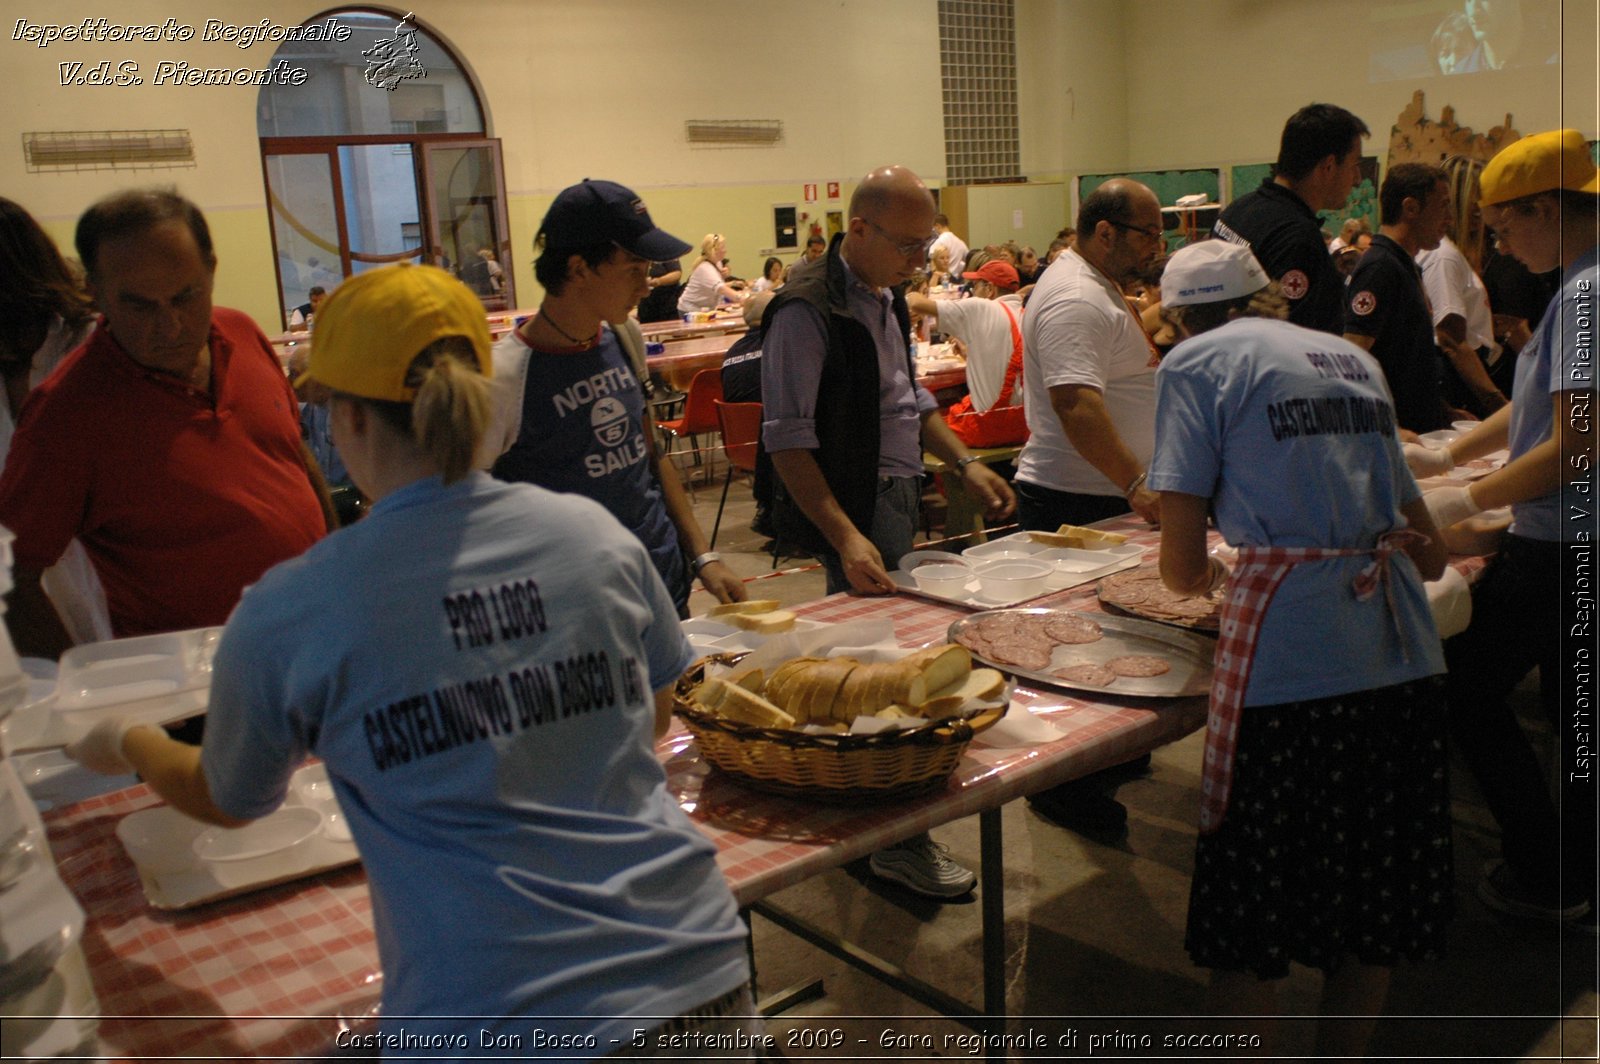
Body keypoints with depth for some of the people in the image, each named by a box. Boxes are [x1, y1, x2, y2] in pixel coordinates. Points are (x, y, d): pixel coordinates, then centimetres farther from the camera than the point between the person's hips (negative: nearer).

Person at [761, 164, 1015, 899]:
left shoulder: (886, 298, 12)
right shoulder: (808, 310, -16)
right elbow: (787, 439, -20)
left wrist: (965, 464, 10)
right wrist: (846, 537, -26)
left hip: (898, 504, 9)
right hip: (853, 512, -9)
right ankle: (898, 841, 6)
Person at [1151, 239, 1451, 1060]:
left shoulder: (1197, 361, 1)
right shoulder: (1354, 357, 19)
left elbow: (1181, 561, -5)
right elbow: (1415, 521, 22)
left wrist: (1204, 578, 17)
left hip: (1290, 659, -7)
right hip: (1403, 652, 7)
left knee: (1251, 900, 8)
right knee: (1375, 890, 19)